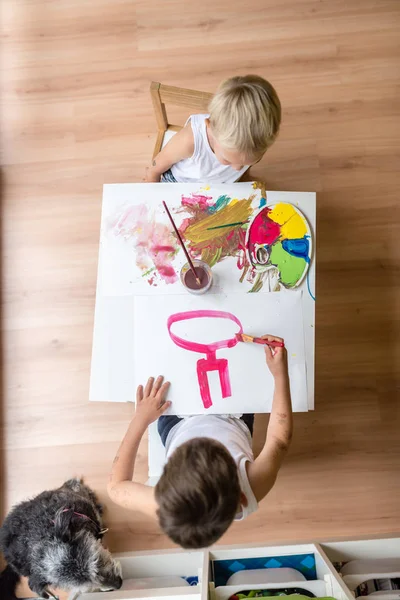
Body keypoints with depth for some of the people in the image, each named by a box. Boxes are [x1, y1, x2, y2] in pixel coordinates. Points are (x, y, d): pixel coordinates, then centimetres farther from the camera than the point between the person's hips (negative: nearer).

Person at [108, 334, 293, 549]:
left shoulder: (163, 506, -46)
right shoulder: (253, 487, -46)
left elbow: (115, 486, -24)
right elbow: (280, 439, -26)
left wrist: (141, 418, -25)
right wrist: (280, 374, -27)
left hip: (179, 429, 0)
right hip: (234, 425, 1)